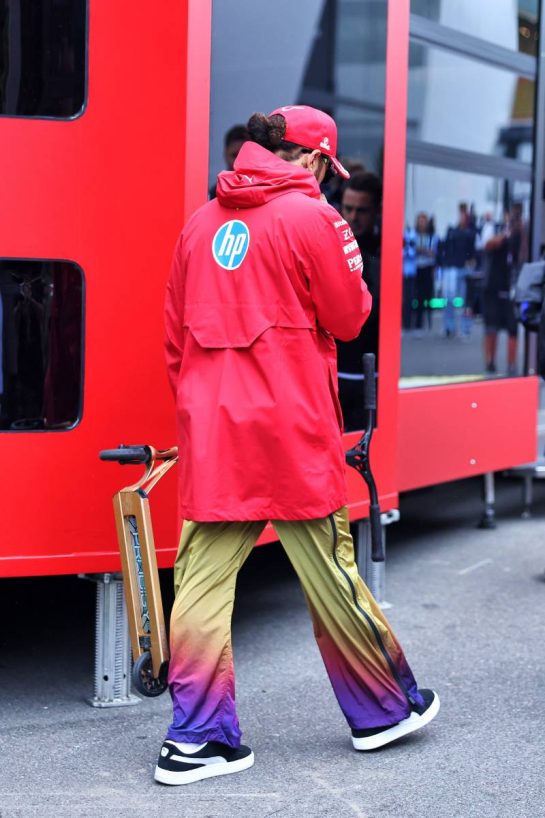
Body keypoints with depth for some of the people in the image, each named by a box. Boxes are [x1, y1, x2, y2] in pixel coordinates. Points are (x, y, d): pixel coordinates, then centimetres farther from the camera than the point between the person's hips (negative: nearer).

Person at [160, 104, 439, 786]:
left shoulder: (202, 222, 12)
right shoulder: (310, 216, -5)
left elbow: (175, 335, 15)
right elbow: (348, 318, -1)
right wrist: (352, 269, 17)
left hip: (208, 426, 5)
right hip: (290, 429, -5)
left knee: (202, 578, 3)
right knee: (328, 571, 7)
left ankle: (195, 741, 4)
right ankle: (383, 709, 23)